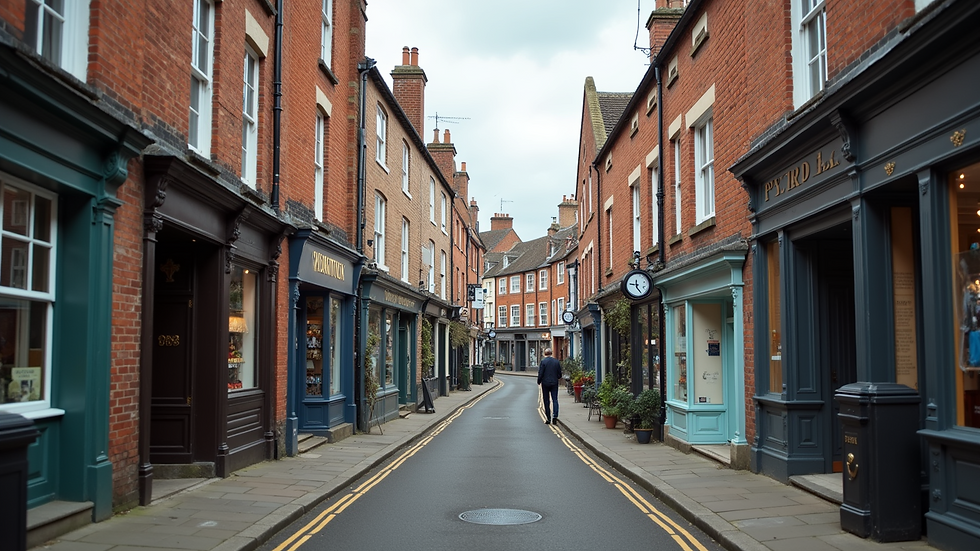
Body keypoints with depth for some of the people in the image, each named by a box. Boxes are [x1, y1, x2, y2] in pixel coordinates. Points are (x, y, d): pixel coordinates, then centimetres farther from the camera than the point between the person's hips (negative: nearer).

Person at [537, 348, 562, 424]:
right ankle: (555, 416, -15)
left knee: (546, 401, 5)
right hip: (554, 383, 2)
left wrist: (539, 382, 5)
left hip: (545, 383, -2)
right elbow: (559, 374, 5)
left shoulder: (543, 362, -9)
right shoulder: (557, 361, 1)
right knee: (555, 400, 3)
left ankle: (548, 419, 7)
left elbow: (540, 374, -10)